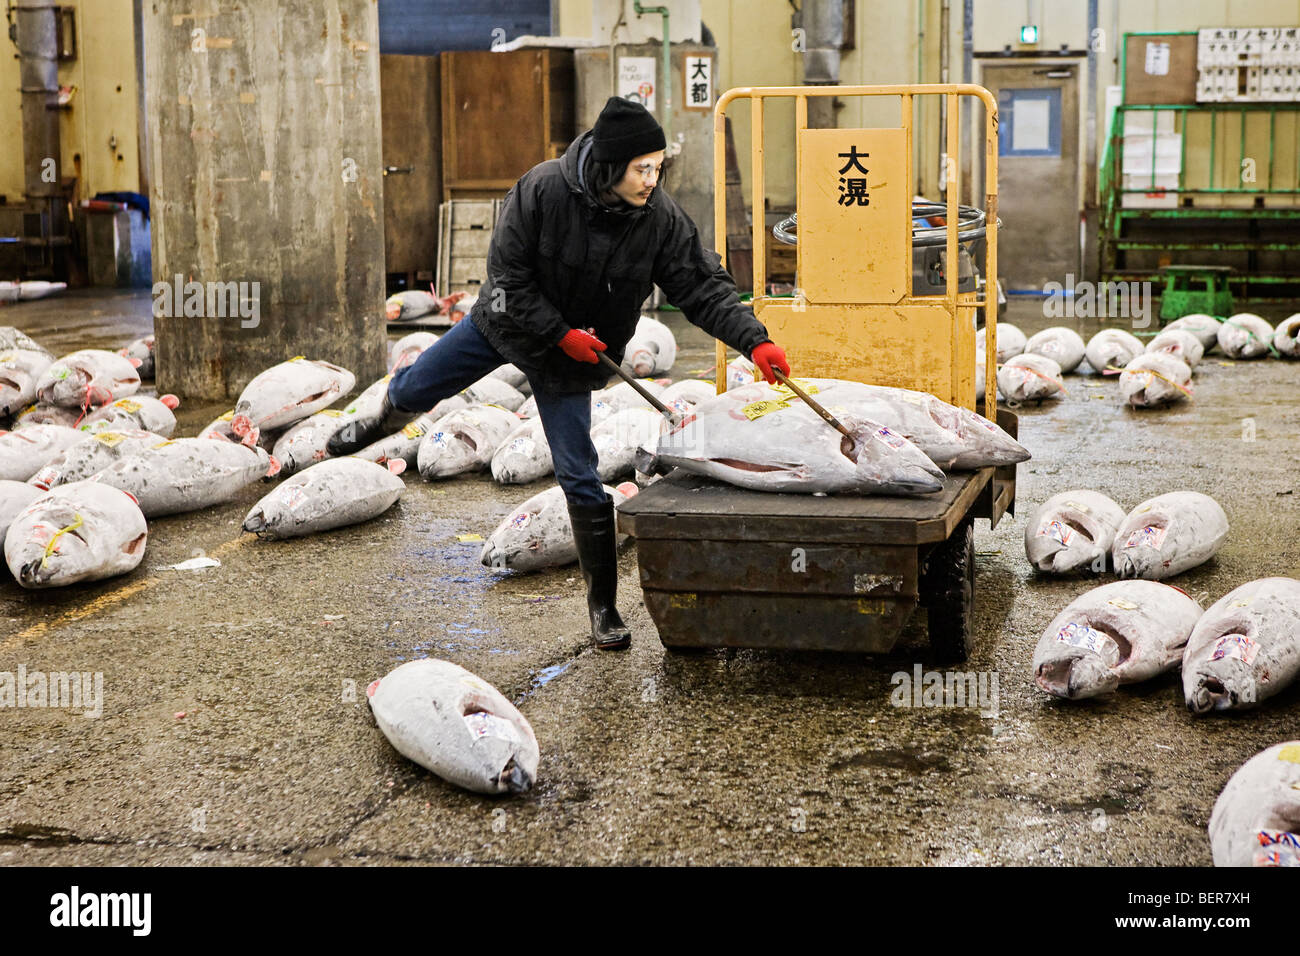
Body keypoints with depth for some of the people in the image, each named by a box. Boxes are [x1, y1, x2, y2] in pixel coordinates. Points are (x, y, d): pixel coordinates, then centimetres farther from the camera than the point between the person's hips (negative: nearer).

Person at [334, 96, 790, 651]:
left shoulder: (660, 218, -23)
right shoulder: (542, 190, -27)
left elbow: (705, 289, -20)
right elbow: (508, 276, -19)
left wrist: (754, 341, -33)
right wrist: (560, 333, -23)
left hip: (579, 354, -1)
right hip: (506, 321, 1)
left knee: (580, 480, -3)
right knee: (412, 391, 16)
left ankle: (603, 606, 10)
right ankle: (385, 422, 57)